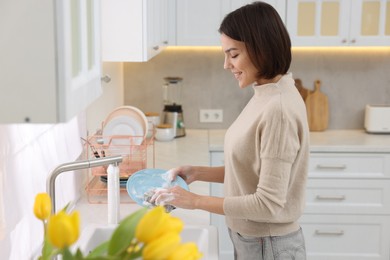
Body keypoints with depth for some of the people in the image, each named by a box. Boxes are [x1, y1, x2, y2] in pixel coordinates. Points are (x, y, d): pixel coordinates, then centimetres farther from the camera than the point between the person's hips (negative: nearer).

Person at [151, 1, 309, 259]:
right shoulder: (265, 96, 2)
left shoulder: (279, 110, -25)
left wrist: (195, 200, -21)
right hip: (252, 239, 8)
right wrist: (198, 173, 2)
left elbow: (269, 204, -25)